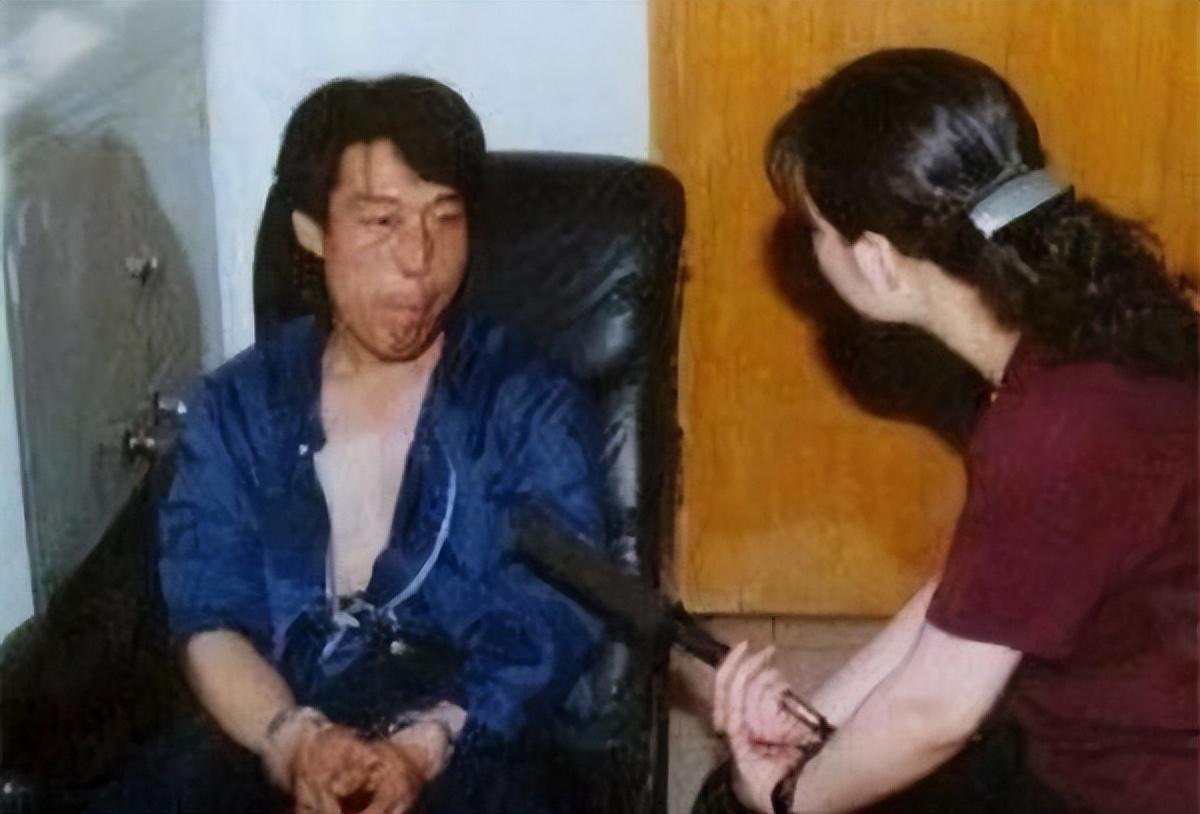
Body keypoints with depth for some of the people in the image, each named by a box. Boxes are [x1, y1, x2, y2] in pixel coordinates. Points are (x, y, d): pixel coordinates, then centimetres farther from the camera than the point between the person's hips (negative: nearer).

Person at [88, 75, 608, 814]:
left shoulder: (532, 402, 5)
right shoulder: (238, 403, 11)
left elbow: (552, 627, -4)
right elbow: (208, 619, 2)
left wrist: (423, 749, -22)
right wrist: (294, 740, -18)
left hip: (467, 742, -1)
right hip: (274, 733, 2)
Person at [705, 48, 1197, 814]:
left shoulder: (1057, 428, -30)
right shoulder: (1082, 324, -3)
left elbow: (938, 707, -21)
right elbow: (968, 593, 5)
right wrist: (813, 713, -1)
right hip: (1113, 746, 8)